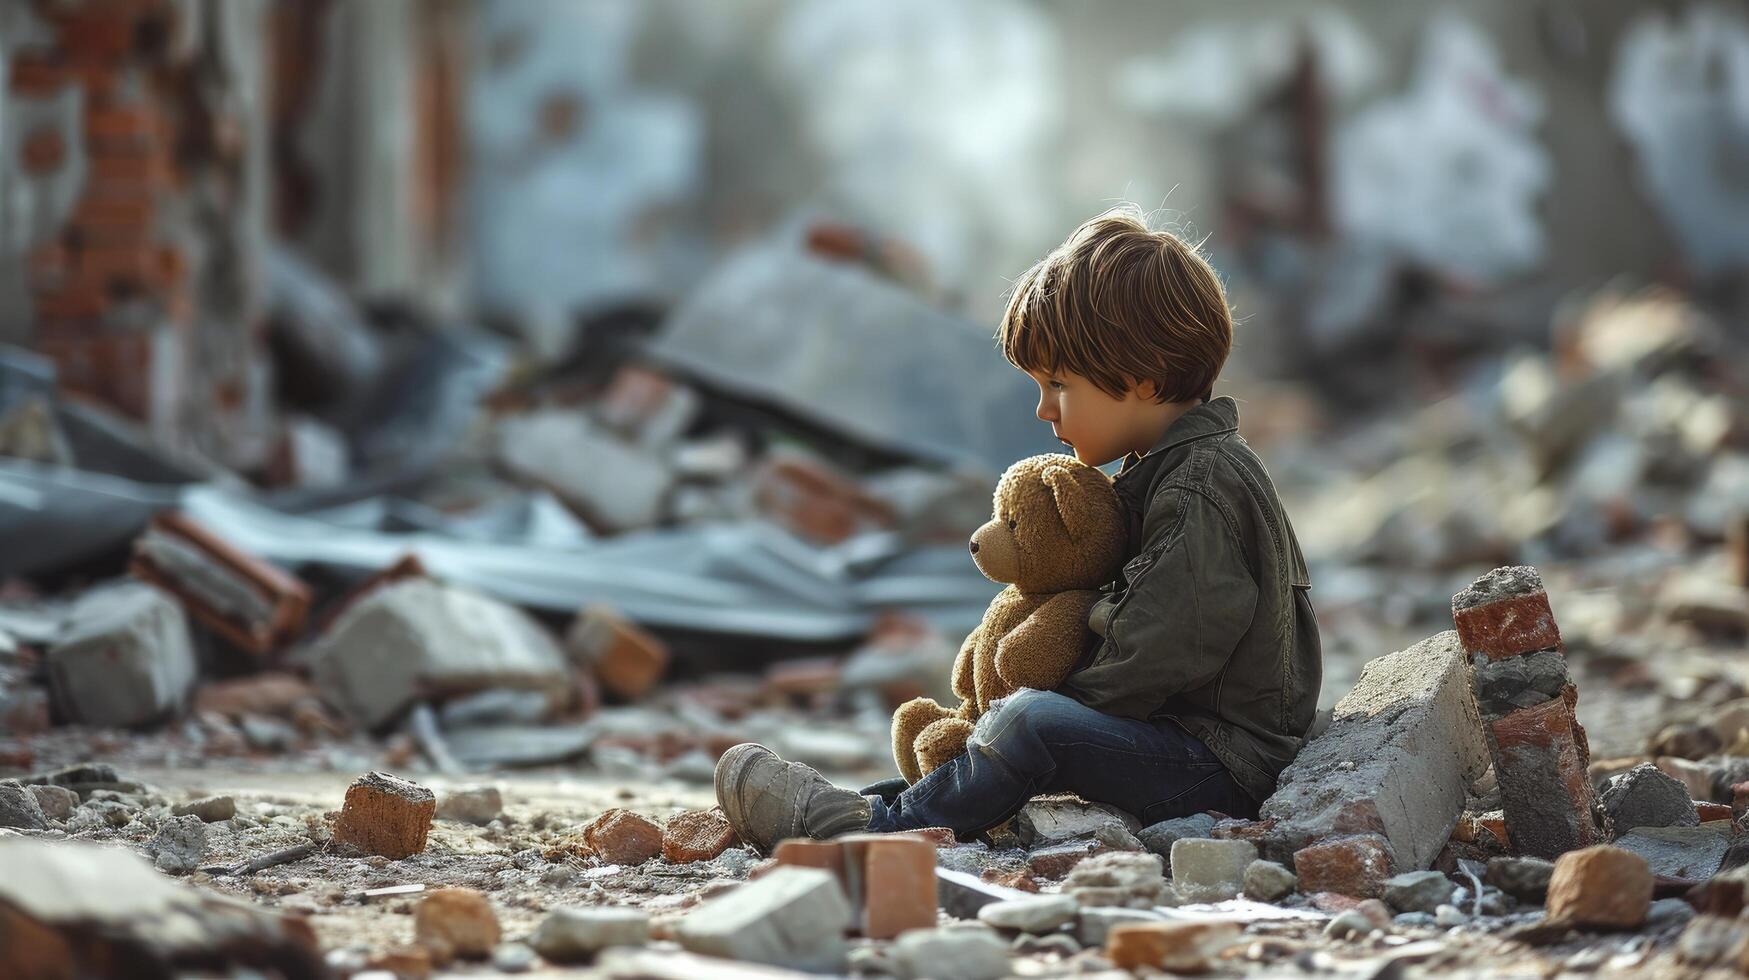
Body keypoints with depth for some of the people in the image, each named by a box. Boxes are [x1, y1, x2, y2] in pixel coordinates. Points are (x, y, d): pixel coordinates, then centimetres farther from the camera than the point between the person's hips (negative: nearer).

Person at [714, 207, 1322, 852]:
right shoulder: (1168, 472, 17)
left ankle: (866, 828, -16)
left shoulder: (1201, 489, -18)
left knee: (1032, 722, -24)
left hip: (1227, 767, -11)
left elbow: (1157, 658, -22)